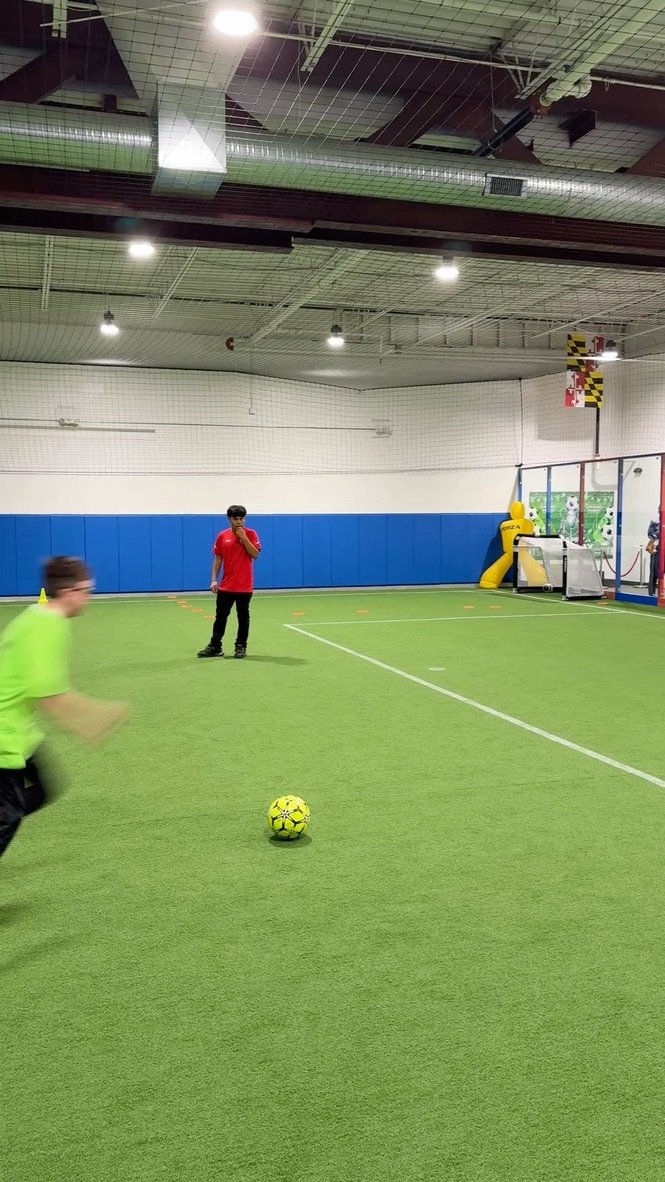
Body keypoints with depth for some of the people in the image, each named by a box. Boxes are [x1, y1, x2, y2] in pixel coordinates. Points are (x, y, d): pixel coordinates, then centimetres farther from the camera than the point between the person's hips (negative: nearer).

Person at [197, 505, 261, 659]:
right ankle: (215, 647, 14)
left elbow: (255, 554, -13)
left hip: (244, 586, -2)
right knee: (221, 616, 6)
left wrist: (244, 537, -18)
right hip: (226, 585, 2)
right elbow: (217, 559, 7)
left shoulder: (251, 534, -3)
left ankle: (241, 647, 13)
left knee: (243, 617, 5)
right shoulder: (222, 536, 4)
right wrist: (214, 580, 1)